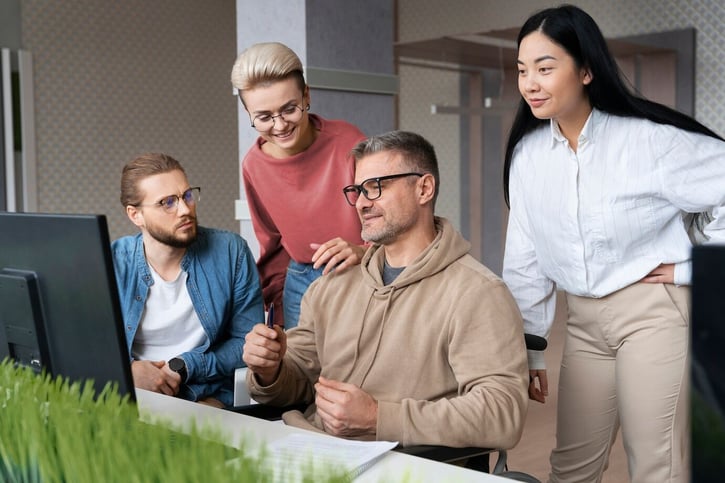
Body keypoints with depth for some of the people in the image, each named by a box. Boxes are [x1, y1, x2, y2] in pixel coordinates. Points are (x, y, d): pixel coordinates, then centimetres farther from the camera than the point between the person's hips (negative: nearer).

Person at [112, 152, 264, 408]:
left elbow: (247, 341, 0)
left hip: (207, 397, -1)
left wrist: (185, 367, -14)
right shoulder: (110, 264, -1)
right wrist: (127, 369, -17)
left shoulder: (230, 252, -3)